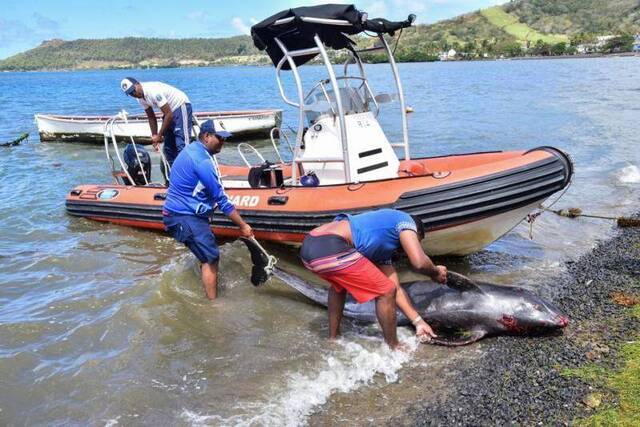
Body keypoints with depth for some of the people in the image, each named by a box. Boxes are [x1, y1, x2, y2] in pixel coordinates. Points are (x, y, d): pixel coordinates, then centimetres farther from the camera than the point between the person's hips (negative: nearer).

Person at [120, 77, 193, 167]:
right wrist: (154, 136, -1)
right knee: (168, 148, 9)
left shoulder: (153, 91, -28)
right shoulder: (140, 98, -1)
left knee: (182, 145, -19)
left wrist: (159, 135, -21)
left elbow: (169, 114, -27)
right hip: (170, 111, 10)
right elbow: (151, 117, 8)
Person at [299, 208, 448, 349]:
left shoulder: (383, 246, 34)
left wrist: (418, 322, 34)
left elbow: (396, 289, 34)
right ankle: (393, 349, 21)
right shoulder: (406, 220, 12)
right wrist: (435, 273, 20)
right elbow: (419, 262, -2)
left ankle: (333, 337, 47)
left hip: (309, 246, 10)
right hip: (330, 248, -10)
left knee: (338, 284, 40)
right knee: (385, 292, 4)